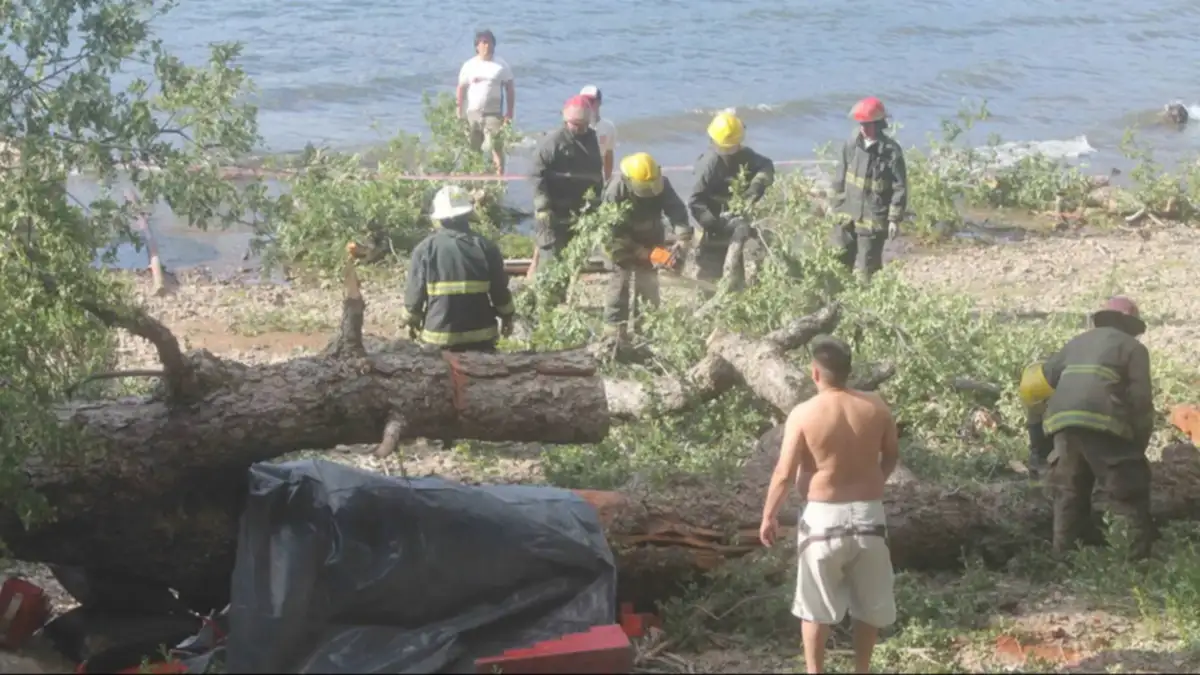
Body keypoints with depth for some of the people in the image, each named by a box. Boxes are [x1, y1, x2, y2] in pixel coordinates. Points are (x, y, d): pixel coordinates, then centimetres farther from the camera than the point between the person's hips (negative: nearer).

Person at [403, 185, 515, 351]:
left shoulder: (425, 249, -6)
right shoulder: (485, 247, -4)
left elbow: (415, 291, -2)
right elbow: (499, 289, 2)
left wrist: (413, 321, 14)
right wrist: (507, 316, 19)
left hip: (438, 334, 0)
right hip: (480, 333, 0)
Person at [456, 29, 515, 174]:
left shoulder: (501, 65, 0)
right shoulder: (469, 65, 5)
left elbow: (510, 89, 1)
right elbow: (461, 89, 8)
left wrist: (509, 113, -5)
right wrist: (459, 112, 2)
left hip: (493, 113, -3)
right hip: (472, 113, 3)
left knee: (495, 146, -14)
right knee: (474, 150, 10)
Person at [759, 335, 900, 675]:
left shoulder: (804, 414, -13)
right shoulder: (876, 407, -3)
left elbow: (785, 474, -10)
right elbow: (892, 455, 13)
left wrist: (768, 515, 4)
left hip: (824, 517, -3)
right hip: (868, 514, 3)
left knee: (816, 605, 12)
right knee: (869, 603, 18)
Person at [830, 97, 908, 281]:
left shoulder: (891, 151, -11)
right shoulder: (851, 146, 2)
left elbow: (900, 187, -7)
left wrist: (894, 218, -8)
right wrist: (837, 208, 12)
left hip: (873, 221, -4)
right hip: (848, 217, 5)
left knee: (866, 269, 1)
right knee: (839, 262, 7)